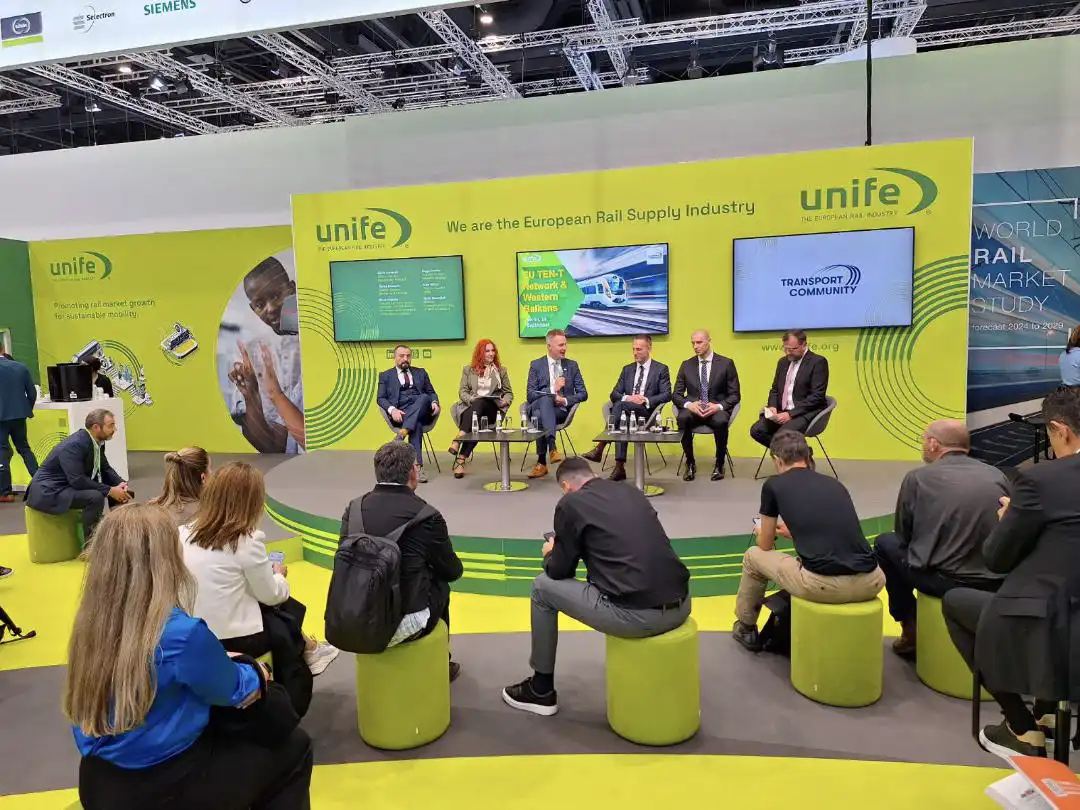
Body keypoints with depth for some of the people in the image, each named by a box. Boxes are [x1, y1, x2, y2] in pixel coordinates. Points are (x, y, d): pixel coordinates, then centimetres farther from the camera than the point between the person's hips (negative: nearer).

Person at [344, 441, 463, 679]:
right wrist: (430, 562, 24)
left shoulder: (354, 508, -3)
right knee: (440, 584, 25)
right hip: (404, 623, -4)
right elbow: (453, 571, -1)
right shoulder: (427, 515, -14)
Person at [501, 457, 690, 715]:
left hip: (636, 614, -6)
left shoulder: (571, 503, 1)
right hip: (682, 605, 7)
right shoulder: (631, 492, 18)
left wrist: (550, 554, 30)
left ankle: (541, 690, 27)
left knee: (543, 586, 15)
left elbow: (560, 572, 7)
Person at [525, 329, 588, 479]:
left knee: (540, 415, -35)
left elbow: (583, 394, 9)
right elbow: (530, 395, 0)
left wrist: (566, 400, -10)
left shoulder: (572, 365, 13)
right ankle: (552, 447, -49)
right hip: (538, 407, 0)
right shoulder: (536, 365, 9)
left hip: (561, 410, 0)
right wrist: (552, 389, -13)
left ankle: (542, 463, -32)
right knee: (546, 397, -37)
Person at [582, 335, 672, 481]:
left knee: (620, 405, -34)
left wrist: (646, 400, -18)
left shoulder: (661, 369, 8)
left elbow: (666, 395, -3)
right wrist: (627, 398, -10)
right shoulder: (627, 369, 21)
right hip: (625, 411, 4)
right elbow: (614, 394, 13)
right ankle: (619, 467, -39)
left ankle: (600, 448, -36)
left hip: (647, 412, -4)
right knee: (621, 422, -35)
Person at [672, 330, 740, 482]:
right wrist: (689, 404, -15)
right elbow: (676, 394, 8)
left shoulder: (726, 364, 5)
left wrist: (719, 406, -17)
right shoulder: (686, 365, 11)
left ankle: (719, 464, -12)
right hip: (693, 409, 2)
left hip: (716, 409, -2)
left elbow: (734, 394, 3)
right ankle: (690, 464, -13)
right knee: (682, 418, -34)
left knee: (721, 421, -37)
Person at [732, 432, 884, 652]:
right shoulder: (835, 484, 21)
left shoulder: (773, 485, 7)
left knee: (753, 556, 24)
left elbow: (766, 546, 19)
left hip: (823, 584, -5)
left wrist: (763, 533, 44)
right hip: (870, 583, 5)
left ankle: (745, 629, 43)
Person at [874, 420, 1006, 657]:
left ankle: (911, 630, 25)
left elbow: (903, 535, 7)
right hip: (996, 584, 4)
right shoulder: (998, 476, 4)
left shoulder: (918, 478, -5)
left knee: (885, 542, 20)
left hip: (943, 582, -4)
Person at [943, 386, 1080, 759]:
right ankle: (1047, 712, 35)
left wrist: (1008, 520, 13)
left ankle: (1023, 729, 19)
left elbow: (997, 559, -6)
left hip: (1042, 630, -7)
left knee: (954, 601, 20)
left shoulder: (1039, 479, -16)